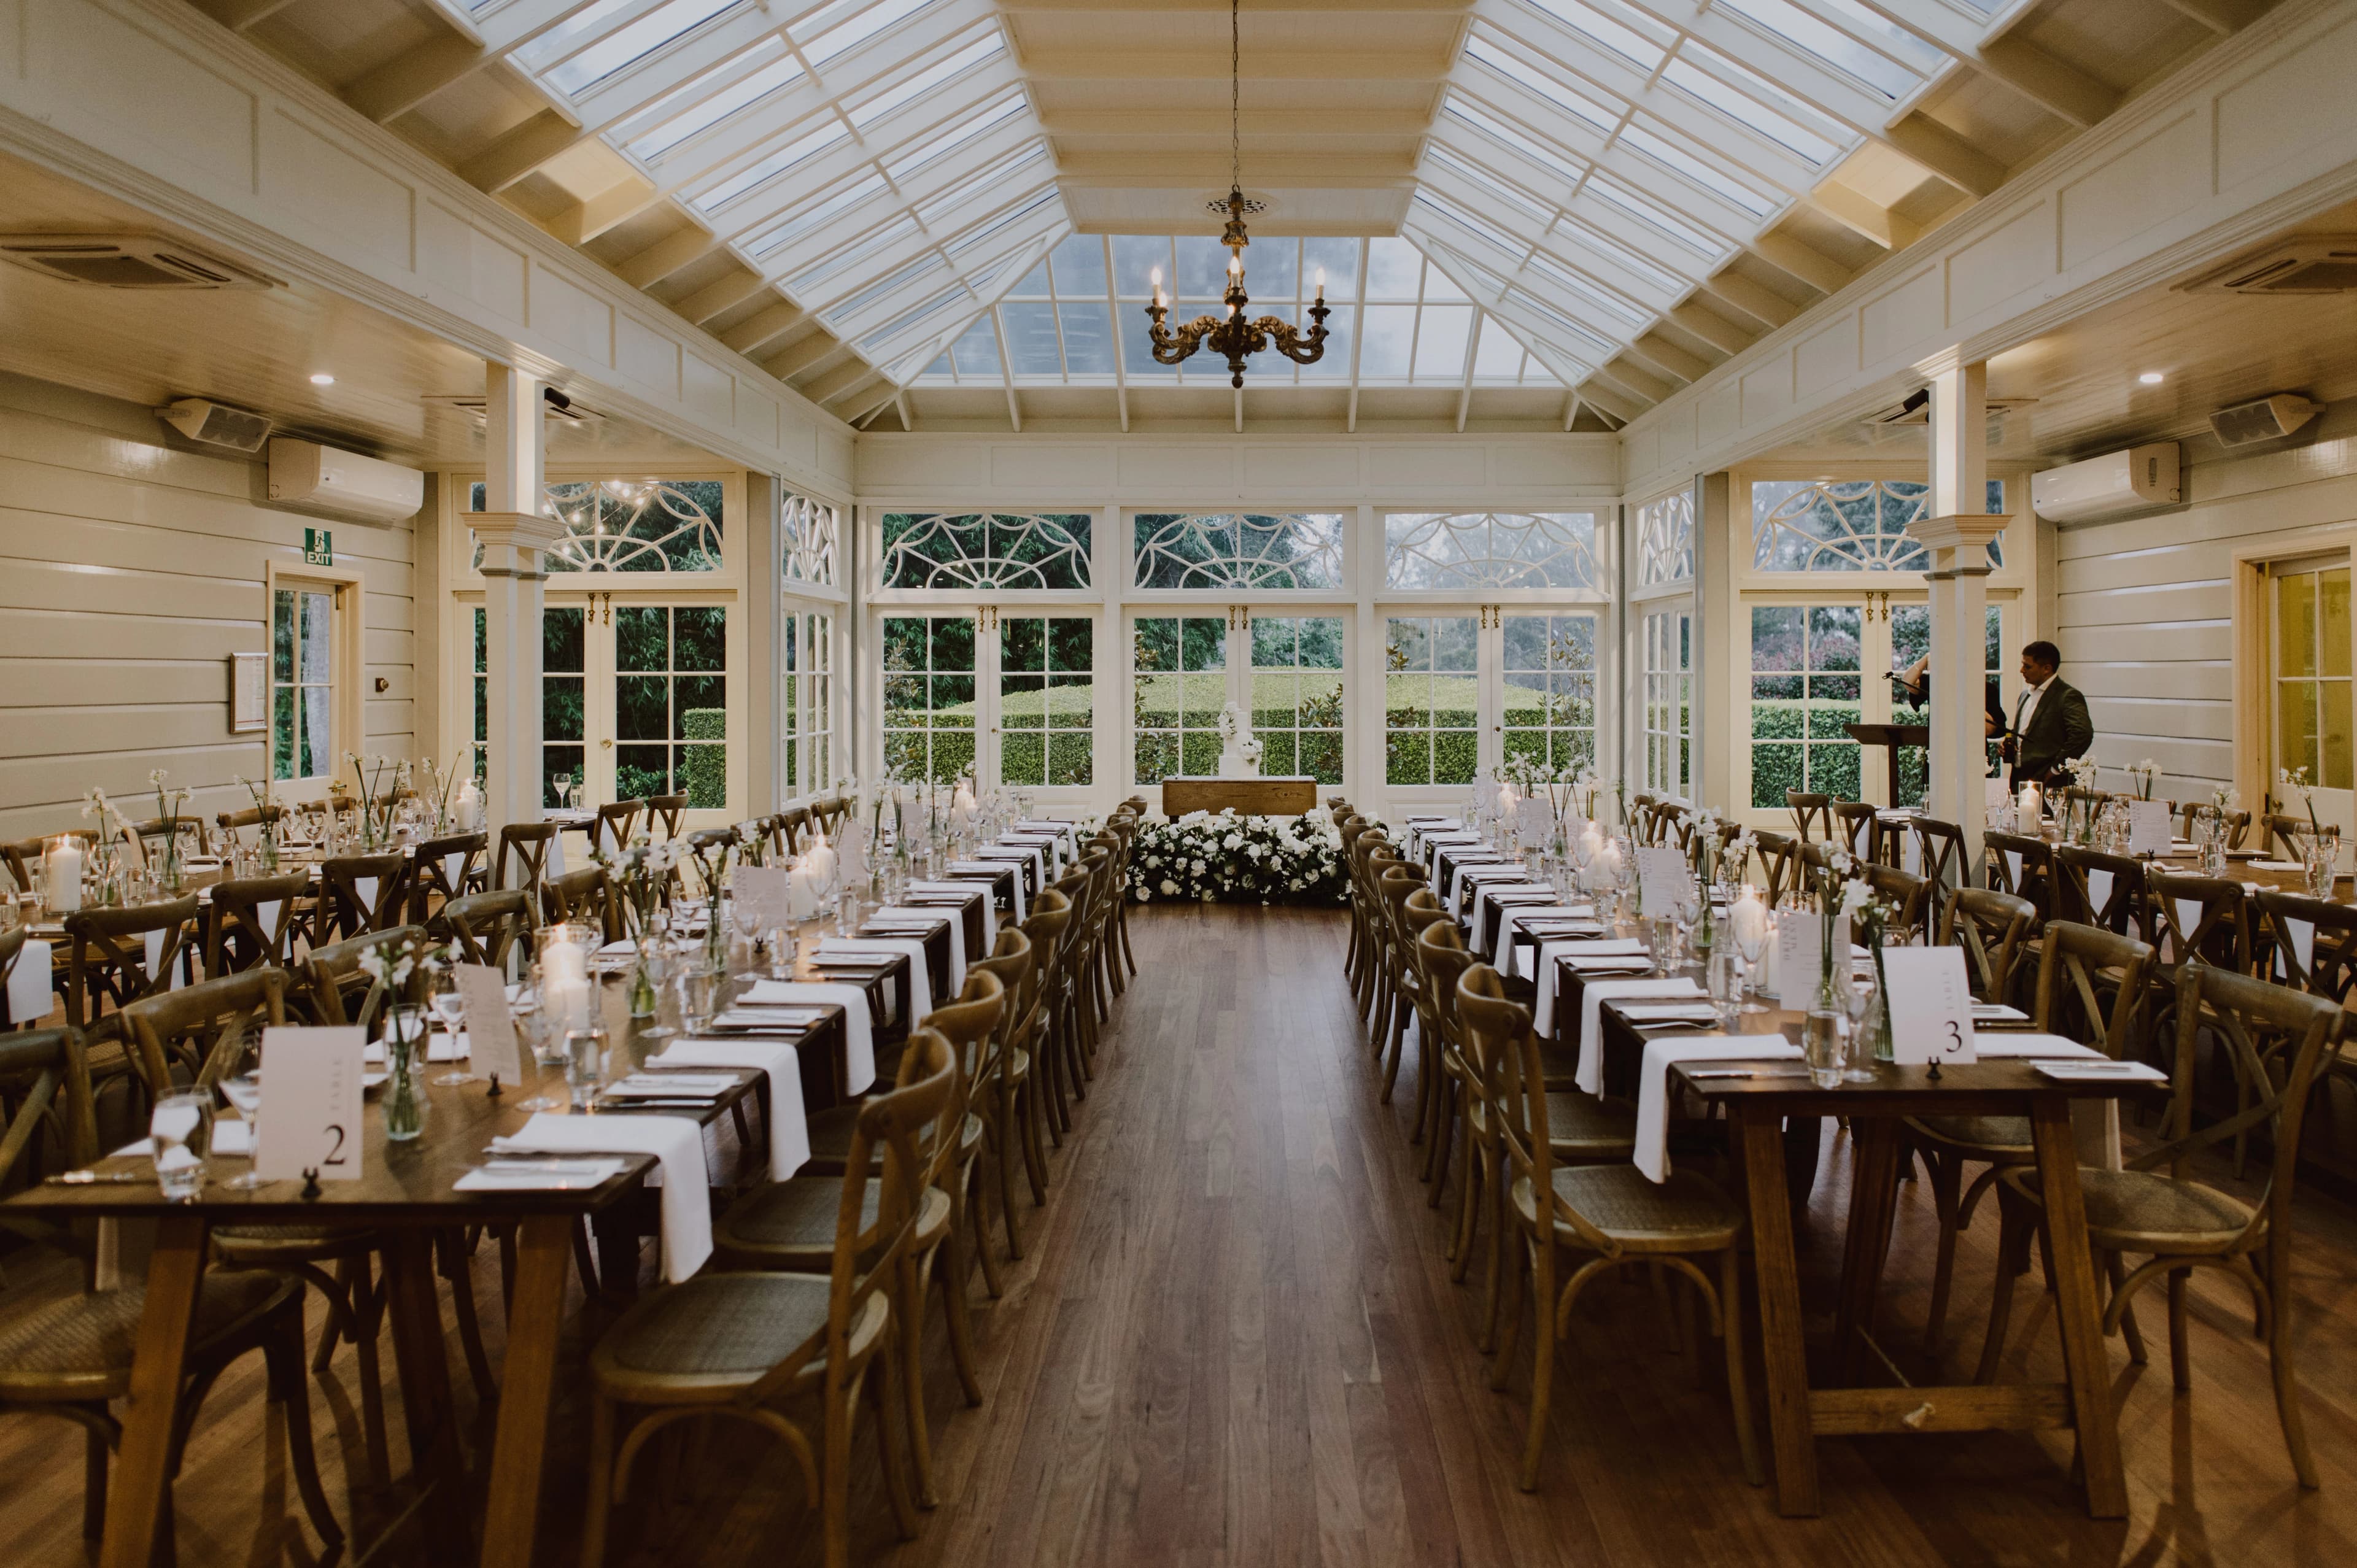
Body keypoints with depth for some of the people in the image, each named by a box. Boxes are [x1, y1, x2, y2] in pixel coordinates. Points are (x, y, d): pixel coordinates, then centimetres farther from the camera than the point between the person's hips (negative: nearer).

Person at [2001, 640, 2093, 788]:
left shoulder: (2068, 696, -8)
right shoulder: (2026, 695, 19)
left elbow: (2083, 734, -20)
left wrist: (2055, 769, -15)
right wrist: (2008, 745, 8)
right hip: (2019, 779, 7)